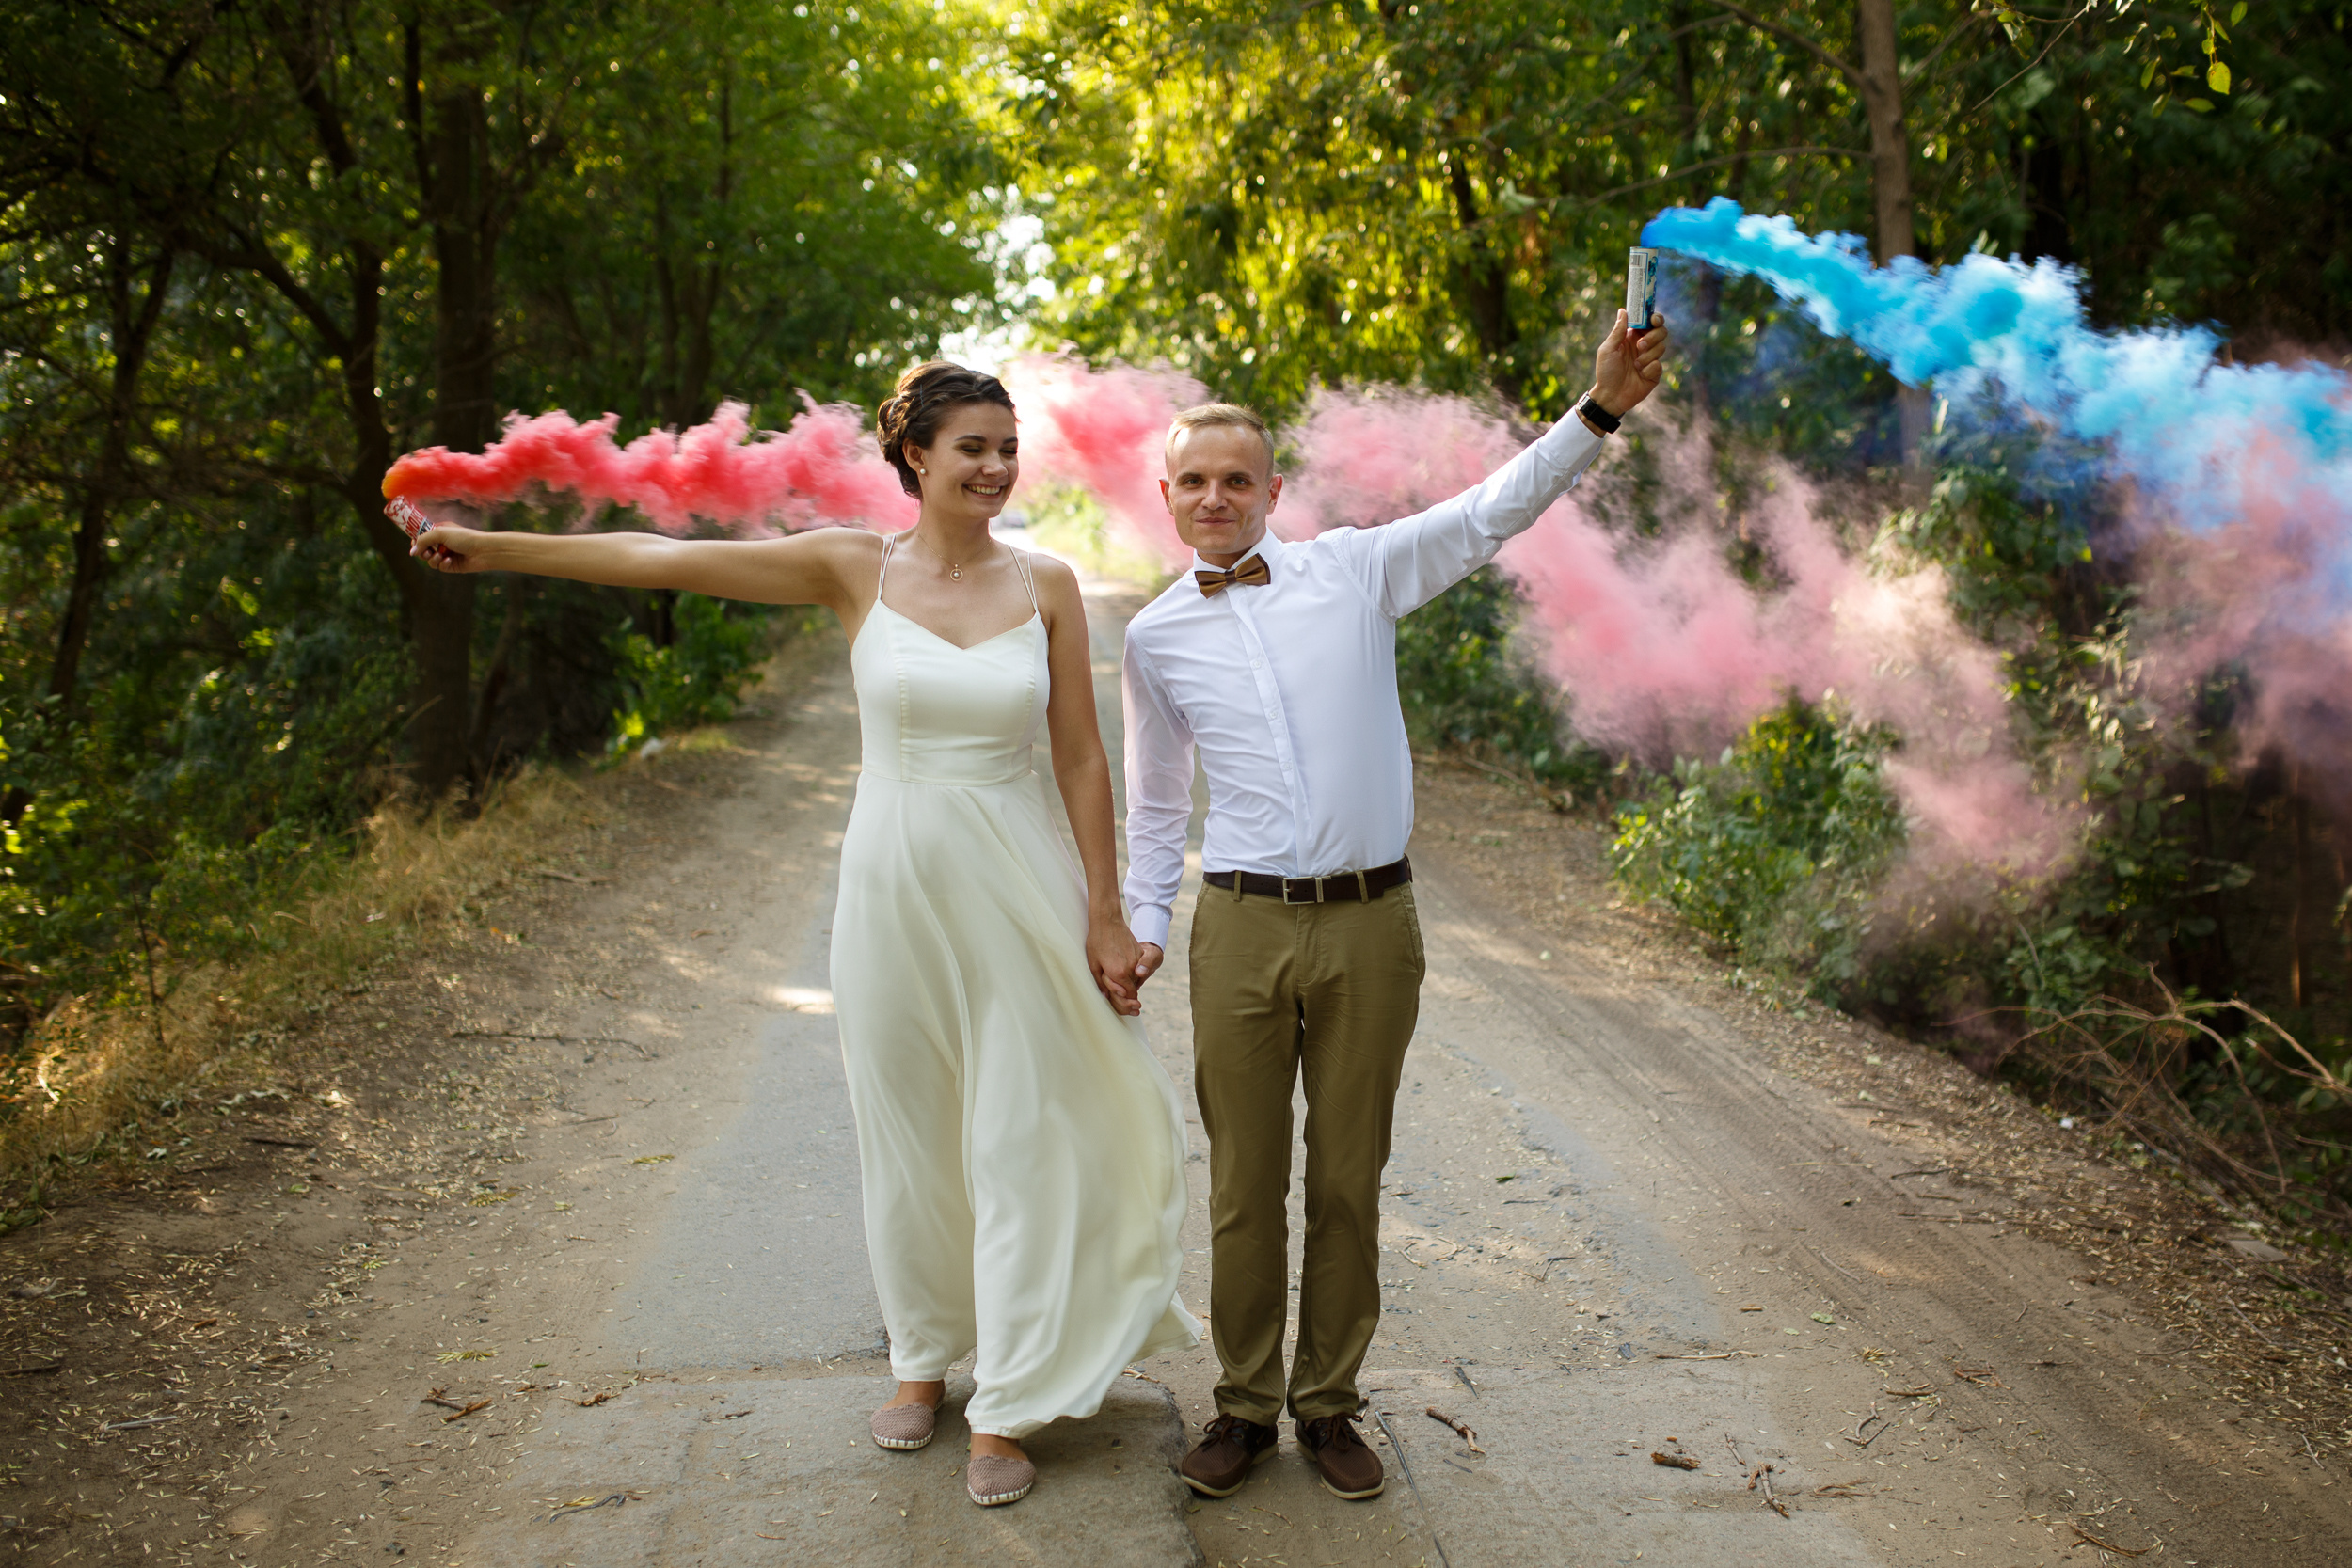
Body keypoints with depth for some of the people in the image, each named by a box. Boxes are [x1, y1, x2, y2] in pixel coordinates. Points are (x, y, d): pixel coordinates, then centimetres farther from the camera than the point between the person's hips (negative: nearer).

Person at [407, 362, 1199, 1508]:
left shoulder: (1045, 587, -1)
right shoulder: (854, 569, -2)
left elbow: (1082, 757, 0)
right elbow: (665, 560, -6)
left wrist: (1105, 915, -2)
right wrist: (496, 548, -8)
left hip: (1016, 887, 0)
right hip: (892, 883, 1)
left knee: (1016, 1139, 3)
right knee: (906, 1129, 12)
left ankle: (1007, 1408, 16)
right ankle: (923, 1357, 33)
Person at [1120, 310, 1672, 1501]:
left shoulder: (1354, 571, 3)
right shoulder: (1157, 636, 7)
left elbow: (1492, 512, -1)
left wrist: (1600, 409, -11)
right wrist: (1140, 925, 8)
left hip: (1368, 922, 0)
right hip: (1242, 925, 1)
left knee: (1348, 1183, 9)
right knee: (1243, 1185, 8)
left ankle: (1328, 1404, 25)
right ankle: (1245, 1404, 24)